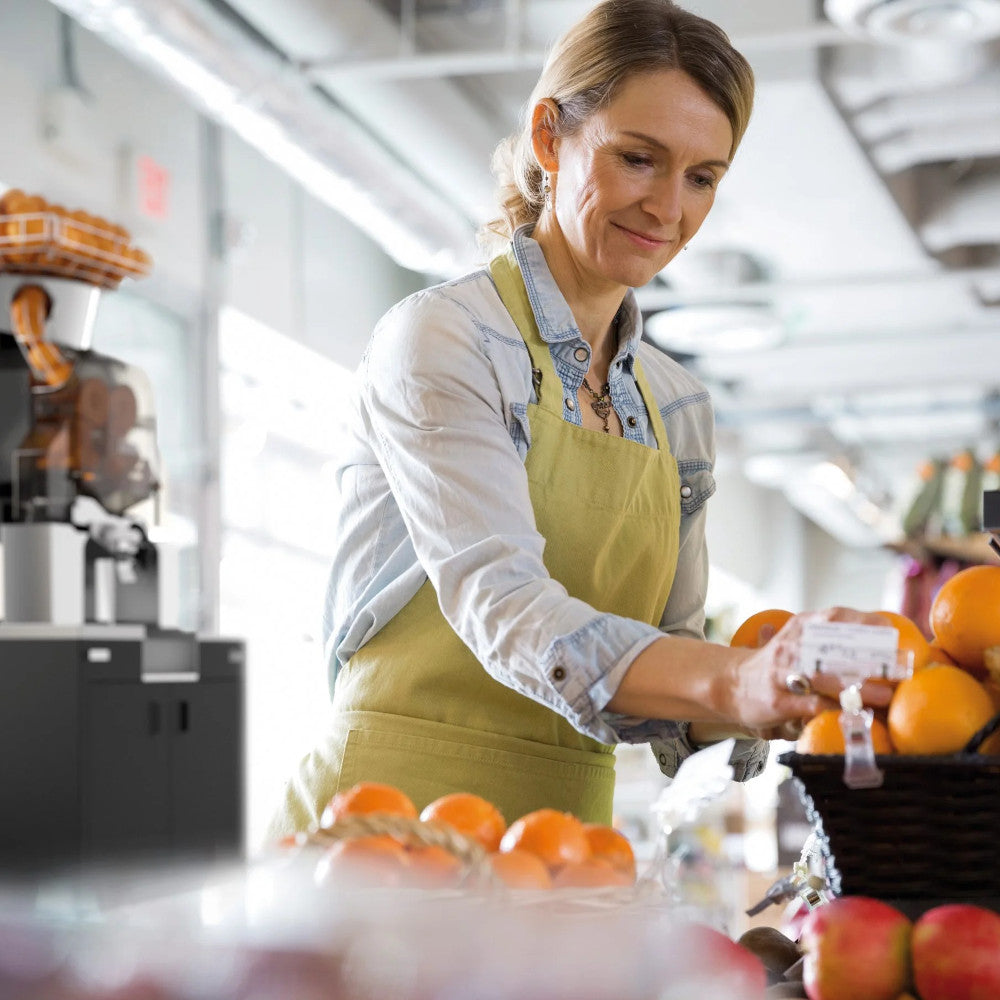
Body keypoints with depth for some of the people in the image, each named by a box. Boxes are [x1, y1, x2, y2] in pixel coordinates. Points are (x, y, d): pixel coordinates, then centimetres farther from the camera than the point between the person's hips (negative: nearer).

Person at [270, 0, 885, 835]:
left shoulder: (678, 408, 14)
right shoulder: (440, 338, -6)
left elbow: (670, 657, 15)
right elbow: (498, 605, -19)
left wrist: (781, 694, -6)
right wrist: (731, 682, -33)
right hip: (393, 828, -5)